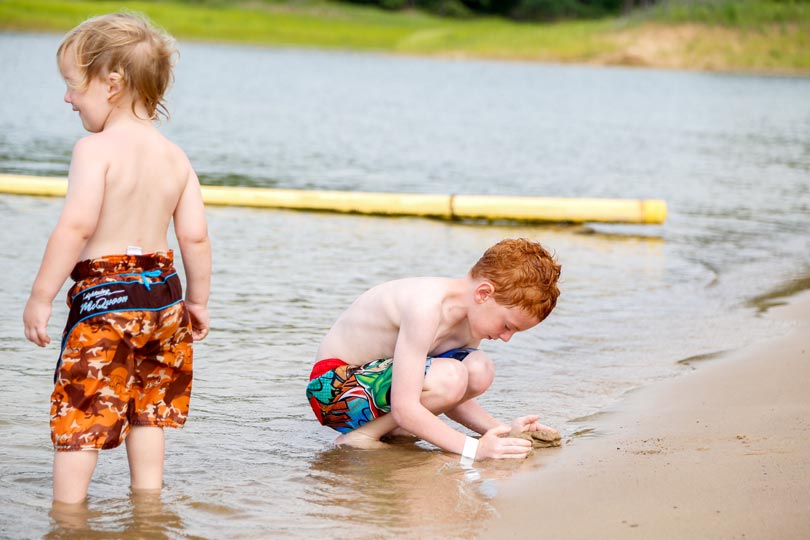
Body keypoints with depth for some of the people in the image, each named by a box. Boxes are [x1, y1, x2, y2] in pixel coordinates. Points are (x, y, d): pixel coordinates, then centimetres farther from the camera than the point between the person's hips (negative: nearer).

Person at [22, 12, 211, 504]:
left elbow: (77, 225, -22)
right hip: (163, 294, 7)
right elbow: (195, 235, 4)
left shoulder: (96, 148, -13)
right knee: (147, 410, 18)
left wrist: (41, 297, -17)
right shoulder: (174, 156, 6)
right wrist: (198, 301, 16)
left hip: (104, 296, -6)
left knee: (81, 413, 1)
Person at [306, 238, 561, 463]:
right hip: (334, 386, -9)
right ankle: (361, 435, -12)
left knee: (479, 371, -11)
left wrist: (502, 431, -9)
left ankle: (389, 426, 2)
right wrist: (474, 449, -35)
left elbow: (452, 398, 6)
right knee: (448, 377, -30)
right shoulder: (427, 307, -30)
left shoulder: (473, 312, -2)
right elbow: (405, 408, -34)